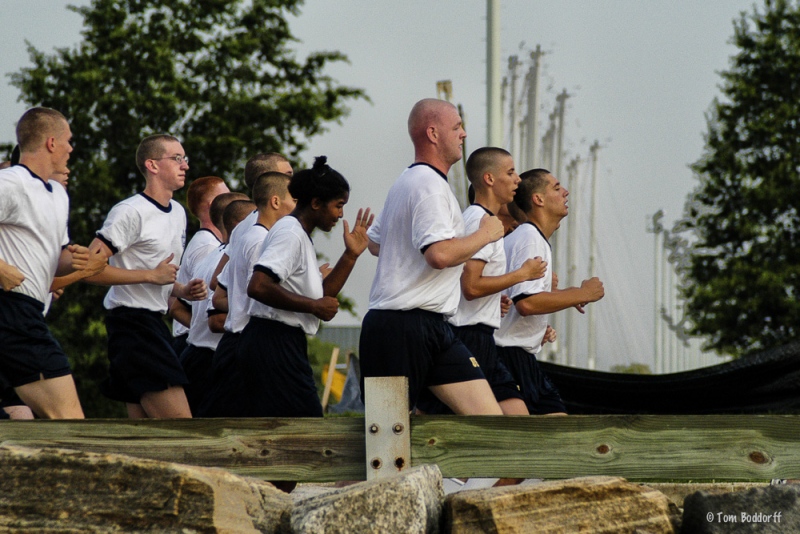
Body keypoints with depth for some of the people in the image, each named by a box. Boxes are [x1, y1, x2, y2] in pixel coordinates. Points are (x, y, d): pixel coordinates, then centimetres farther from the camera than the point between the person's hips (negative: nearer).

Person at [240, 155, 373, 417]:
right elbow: (258, 287, -24)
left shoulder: (301, 237, 20)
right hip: (275, 345, -11)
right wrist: (313, 306, -17)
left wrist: (350, 255, 13)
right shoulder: (290, 233, -11)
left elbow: (322, 296, 20)